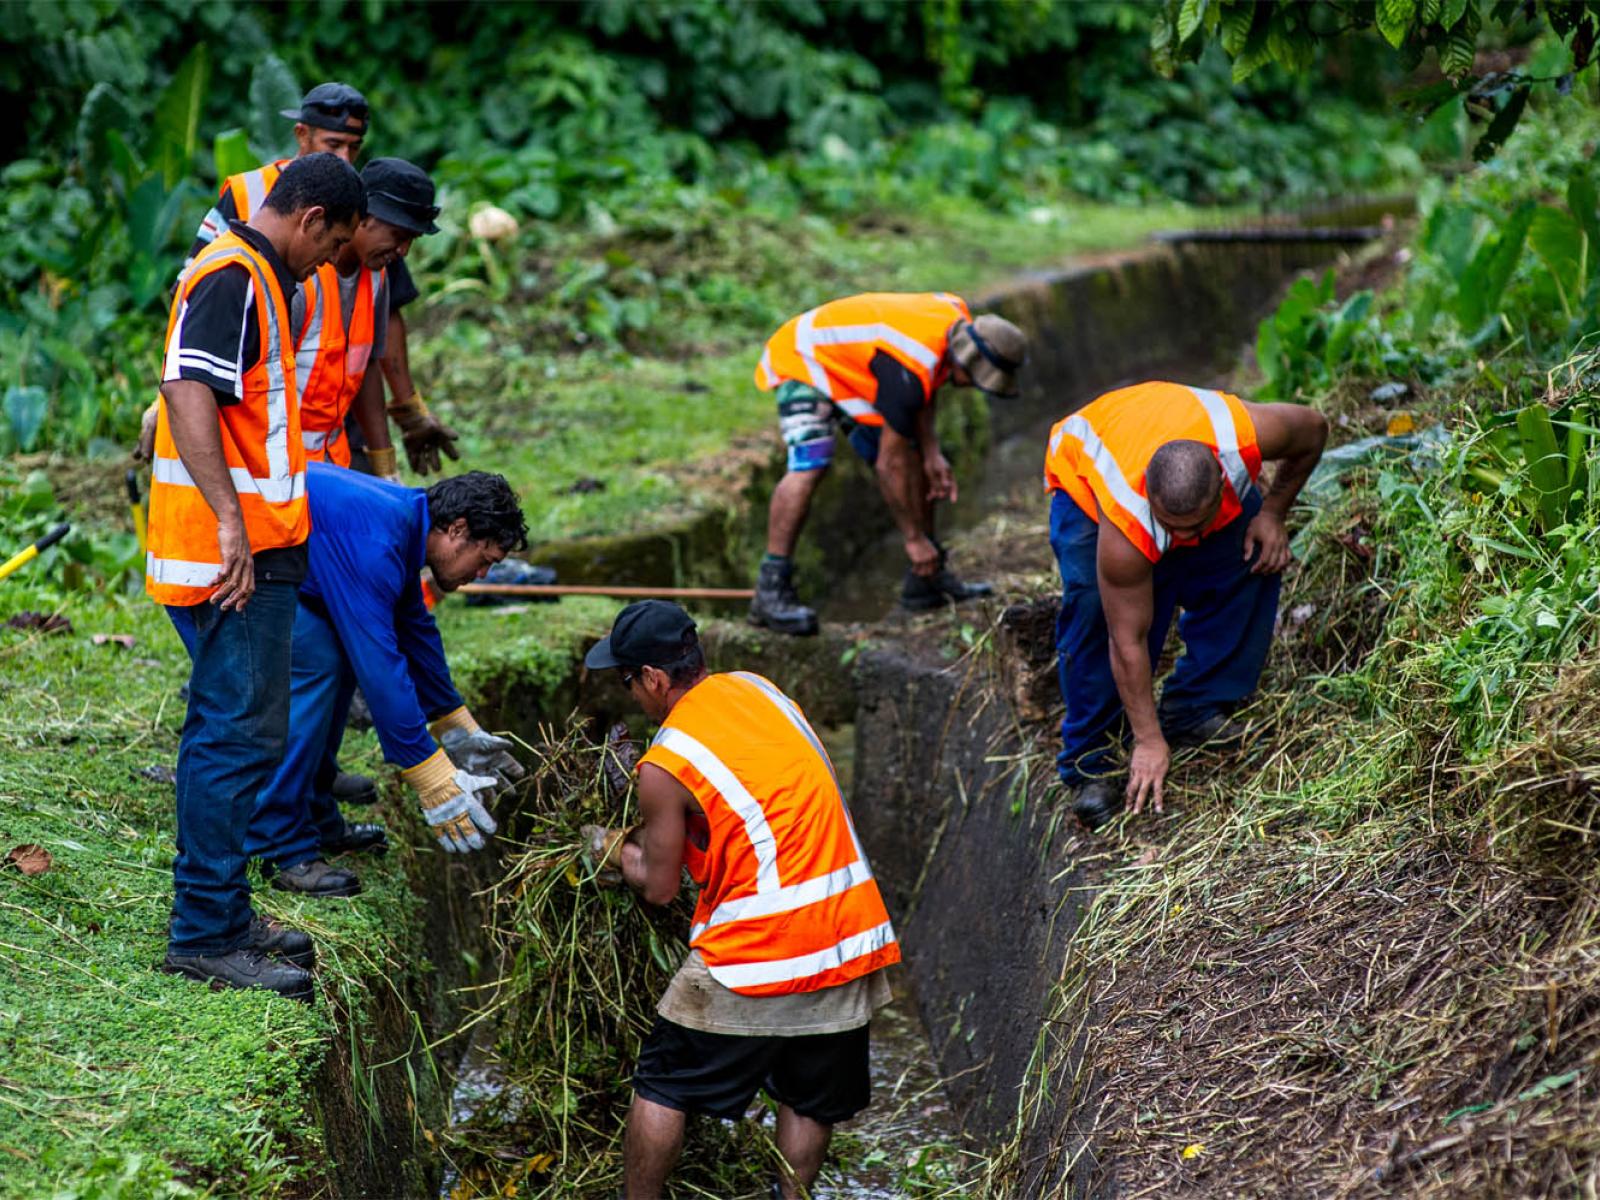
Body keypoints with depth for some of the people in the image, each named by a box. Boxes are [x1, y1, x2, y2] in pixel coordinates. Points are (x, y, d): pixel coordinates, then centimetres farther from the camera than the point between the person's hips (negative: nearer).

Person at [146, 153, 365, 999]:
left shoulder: (250, 276, 18)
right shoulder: (232, 277, -14)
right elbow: (187, 393, -26)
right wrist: (231, 522, -30)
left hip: (251, 552, 11)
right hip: (230, 554, -11)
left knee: (230, 731, 16)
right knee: (239, 734, -8)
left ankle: (221, 917, 24)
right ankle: (206, 933, -3)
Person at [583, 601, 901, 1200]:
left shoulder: (664, 766, -11)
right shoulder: (755, 688, 7)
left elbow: (659, 886, -1)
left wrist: (612, 848, 19)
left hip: (760, 945, -6)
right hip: (851, 933, 6)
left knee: (663, 1085, 11)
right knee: (811, 1096, 19)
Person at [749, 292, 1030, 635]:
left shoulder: (959, 318, -13)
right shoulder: (908, 371, -38)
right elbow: (889, 465, -31)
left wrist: (931, 452, -3)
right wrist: (914, 538, -23)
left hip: (849, 368, 10)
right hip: (803, 362, -10)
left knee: (914, 458, 5)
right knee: (809, 465, -29)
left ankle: (925, 580, 14)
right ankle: (770, 590, -26)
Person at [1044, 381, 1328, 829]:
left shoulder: (1246, 436, -40)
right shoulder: (1125, 529, -43)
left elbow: (1313, 428, -14)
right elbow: (1128, 643, -32)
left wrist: (1272, 514, -16)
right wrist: (1149, 742, -26)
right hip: (1083, 478, -4)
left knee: (1256, 561, -15)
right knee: (1093, 604, -25)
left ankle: (1193, 711, 0)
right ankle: (1087, 762, -12)